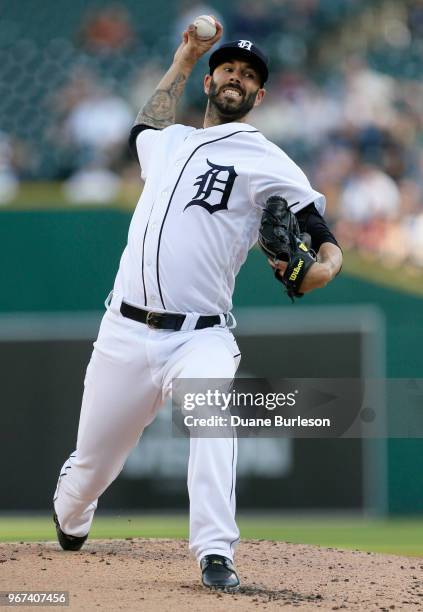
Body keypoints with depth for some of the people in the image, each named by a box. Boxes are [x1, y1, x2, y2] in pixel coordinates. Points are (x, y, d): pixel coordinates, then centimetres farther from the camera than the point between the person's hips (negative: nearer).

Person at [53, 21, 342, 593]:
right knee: (92, 462, 11)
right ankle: (69, 519, 44)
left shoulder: (267, 162, 3)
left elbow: (326, 237, -3)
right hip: (125, 332, 4)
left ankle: (216, 556, -40)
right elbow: (145, 126, 45)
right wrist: (184, 58, 42)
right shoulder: (168, 142, 18)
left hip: (200, 337, -4)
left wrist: (324, 267, -26)